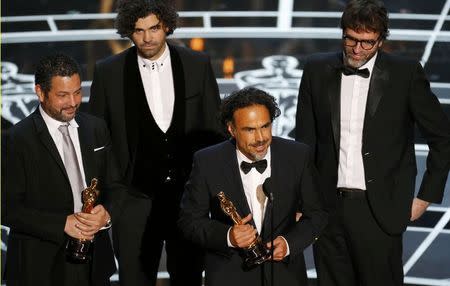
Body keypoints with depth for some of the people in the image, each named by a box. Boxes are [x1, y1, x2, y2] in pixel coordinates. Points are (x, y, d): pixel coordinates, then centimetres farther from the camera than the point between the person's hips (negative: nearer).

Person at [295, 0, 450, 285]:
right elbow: (305, 139, 10)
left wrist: (426, 196, 1)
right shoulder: (317, 70, 3)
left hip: (379, 209, -3)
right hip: (329, 207, 3)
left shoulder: (406, 73, -5)